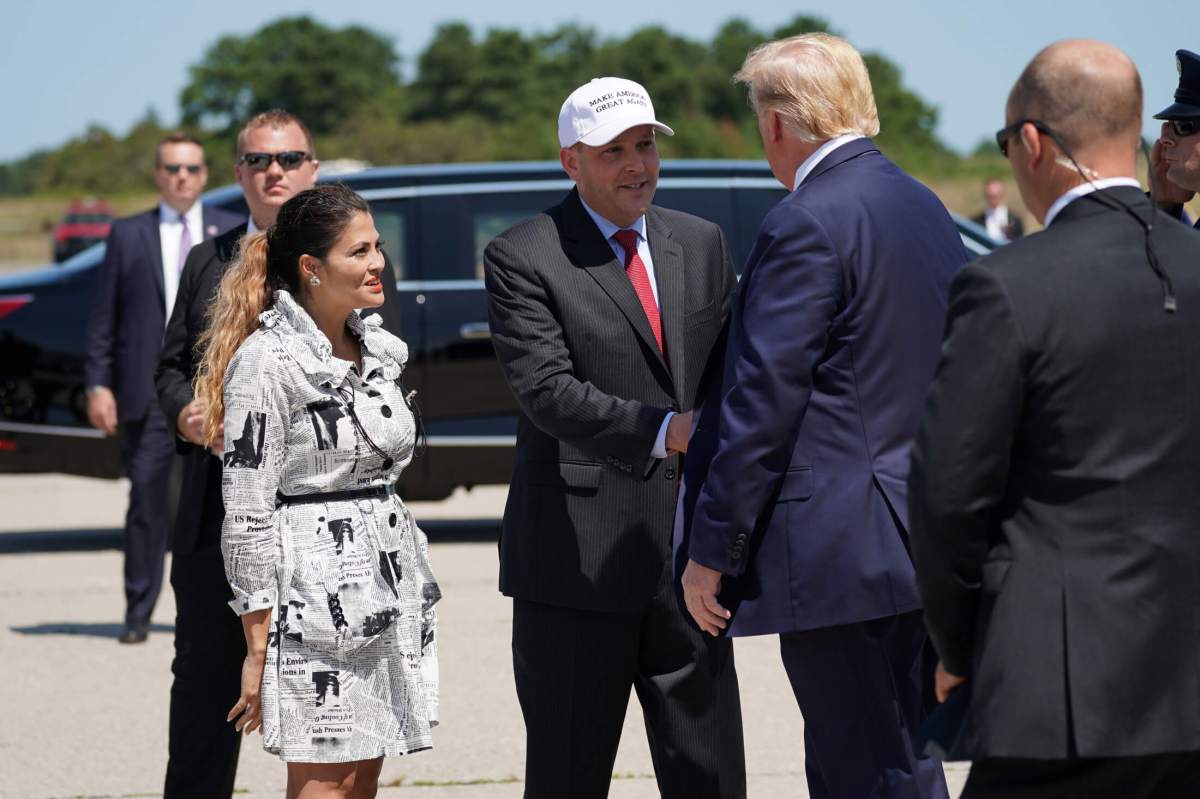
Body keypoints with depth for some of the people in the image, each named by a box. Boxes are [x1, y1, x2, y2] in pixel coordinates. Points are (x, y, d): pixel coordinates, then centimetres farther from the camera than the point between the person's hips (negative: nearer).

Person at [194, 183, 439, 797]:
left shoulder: (376, 348, 12)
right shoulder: (267, 360, -12)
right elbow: (246, 511, -13)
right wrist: (257, 649, -14)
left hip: (388, 581, 8)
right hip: (317, 589, -8)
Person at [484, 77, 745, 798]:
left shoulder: (702, 245, 13)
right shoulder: (522, 259, -5)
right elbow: (549, 391, -18)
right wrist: (665, 431, -31)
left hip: (688, 556, 5)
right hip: (578, 562, -4)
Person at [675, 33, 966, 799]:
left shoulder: (808, 225, -15)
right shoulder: (927, 210, 12)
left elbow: (764, 401, -17)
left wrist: (711, 551, -11)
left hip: (837, 556, -9)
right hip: (919, 543, 9)